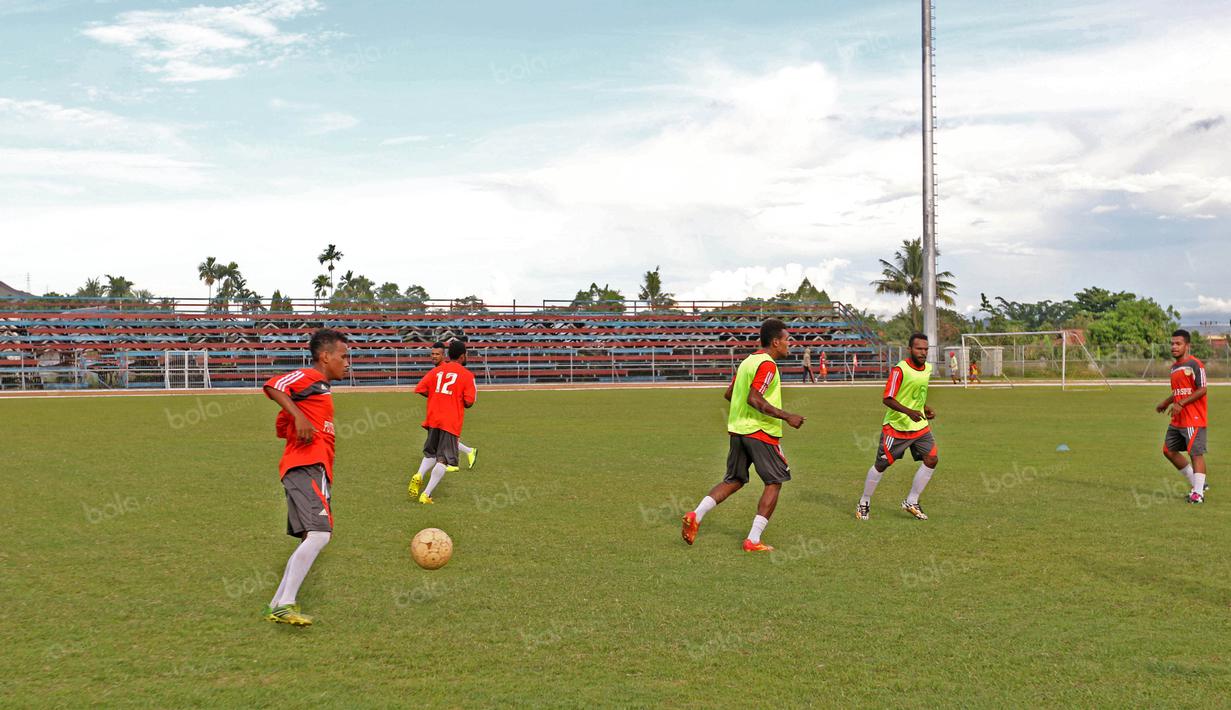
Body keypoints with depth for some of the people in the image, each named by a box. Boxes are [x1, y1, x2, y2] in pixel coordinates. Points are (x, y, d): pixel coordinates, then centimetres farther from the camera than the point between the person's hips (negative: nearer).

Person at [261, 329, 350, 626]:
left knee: (312, 540, 13)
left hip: (317, 471, 11)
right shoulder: (310, 377, -1)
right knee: (319, 534, -22)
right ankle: (285, 604, -23)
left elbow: (281, 427, 30)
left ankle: (276, 606, 15)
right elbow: (272, 386, -19)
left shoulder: (318, 388, 27)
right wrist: (298, 415, -26)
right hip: (308, 467, -11)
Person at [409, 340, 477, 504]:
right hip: (451, 422, -5)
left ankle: (419, 475, -7)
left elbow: (420, 389, 2)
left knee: (431, 453, 22)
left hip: (432, 419, 5)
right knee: (443, 459, -1)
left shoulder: (437, 370, 10)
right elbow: (468, 403, -9)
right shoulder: (467, 375, -2)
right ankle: (426, 495, -10)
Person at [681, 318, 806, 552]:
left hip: (737, 430, 9)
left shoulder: (748, 361, 14)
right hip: (761, 432, -9)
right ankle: (753, 540, -1)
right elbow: (754, 399, -23)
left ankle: (696, 515, 0)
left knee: (734, 481, 17)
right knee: (774, 482, 3)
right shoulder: (767, 365, -14)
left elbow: (729, 394, 20)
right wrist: (786, 416, -21)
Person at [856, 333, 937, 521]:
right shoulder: (900, 369, -19)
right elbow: (887, 399, -23)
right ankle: (864, 503, 21)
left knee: (931, 459, -6)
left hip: (919, 425, 6)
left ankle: (911, 502, 8)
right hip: (896, 426, -6)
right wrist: (909, 412, -35)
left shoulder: (928, 368, 5)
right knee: (881, 465, 2)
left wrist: (926, 409, 7)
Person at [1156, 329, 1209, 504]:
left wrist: (1181, 404, -21)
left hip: (1193, 419, -10)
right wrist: (1165, 403, 16)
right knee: (1169, 450, 10)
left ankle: (1198, 493, -2)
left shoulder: (1195, 365, -12)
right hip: (1177, 420, 10)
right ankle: (1198, 483, 20)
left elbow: (1202, 390, -17)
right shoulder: (1174, 366, 15)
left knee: (1195, 453, -8)